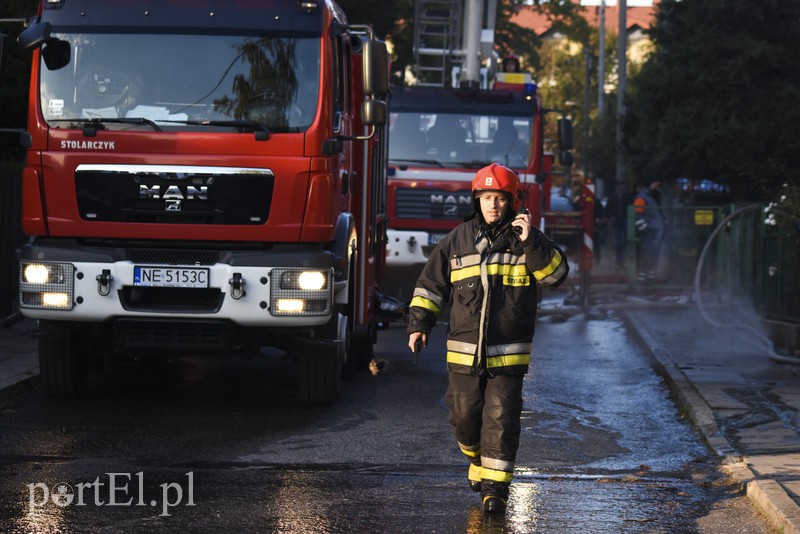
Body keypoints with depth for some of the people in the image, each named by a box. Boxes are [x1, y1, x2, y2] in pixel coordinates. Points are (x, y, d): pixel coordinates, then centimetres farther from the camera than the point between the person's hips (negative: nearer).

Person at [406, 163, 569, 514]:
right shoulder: (457, 241, 6)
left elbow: (556, 274, -10)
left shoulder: (526, 239, 2)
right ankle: (477, 459, 36)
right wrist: (419, 324, 3)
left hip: (508, 354, -2)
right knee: (464, 417, 8)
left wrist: (531, 243, -21)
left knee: (501, 420, -7)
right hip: (464, 351, 2)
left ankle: (495, 485, -2)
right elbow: (431, 284, 11)